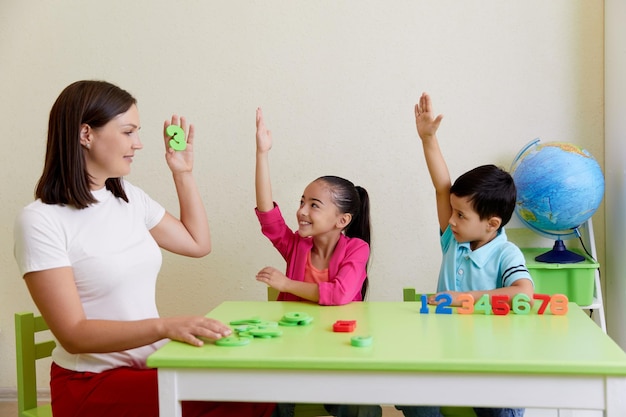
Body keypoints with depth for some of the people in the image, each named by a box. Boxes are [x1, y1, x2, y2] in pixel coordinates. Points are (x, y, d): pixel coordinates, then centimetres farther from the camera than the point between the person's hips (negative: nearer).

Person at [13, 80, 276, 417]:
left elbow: (198, 244, 21)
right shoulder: (41, 221, -14)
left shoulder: (130, 199, 7)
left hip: (152, 364, 7)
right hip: (92, 383, -7)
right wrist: (164, 326, -33)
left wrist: (183, 173, 12)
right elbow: (74, 334, -20)